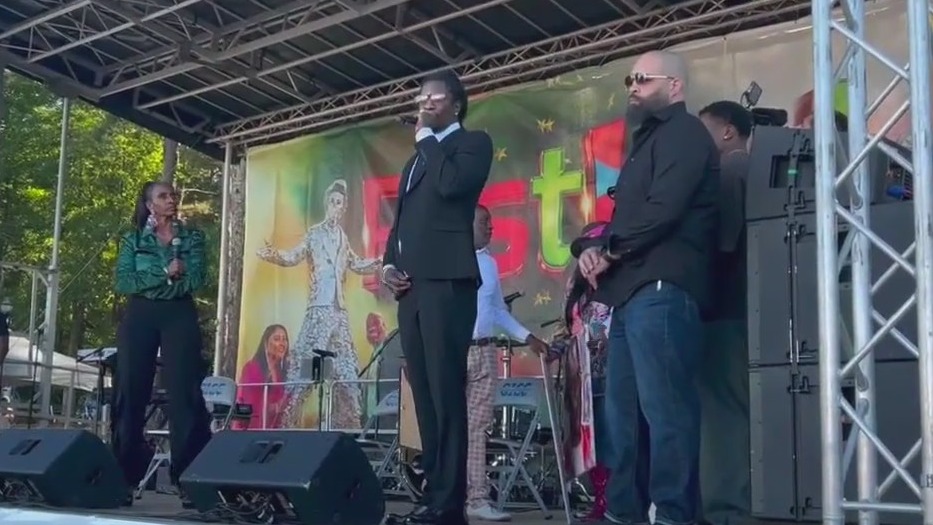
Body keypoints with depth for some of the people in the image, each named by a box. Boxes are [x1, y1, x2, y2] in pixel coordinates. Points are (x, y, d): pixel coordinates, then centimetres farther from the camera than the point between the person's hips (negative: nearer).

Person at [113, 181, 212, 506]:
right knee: (130, 392, 1)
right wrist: (165, 274, -13)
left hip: (179, 317, -1)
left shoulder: (192, 237, 7)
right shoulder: (132, 239, 8)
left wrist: (147, 281, -8)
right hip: (139, 317, 1)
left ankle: (190, 472, -4)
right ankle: (125, 471, 10)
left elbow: (195, 280, -7)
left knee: (185, 391, -7)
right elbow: (122, 283, -5)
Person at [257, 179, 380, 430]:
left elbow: (355, 264, 31)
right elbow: (294, 256, -12)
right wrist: (274, 255, -30)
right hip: (319, 308, -6)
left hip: (340, 310, 6)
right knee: (304, 361, -13)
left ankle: (346, 422, 15)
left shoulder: (342, 236, 17)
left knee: (346, 369, 7)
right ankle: (290, 420, -12)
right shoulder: (314, 233, -1)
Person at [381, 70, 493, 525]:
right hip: (411, 286, 8)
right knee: (424, 394, 3)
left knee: (446, 393, -13)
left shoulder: (473, 143, 6)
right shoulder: (416, 160, 29)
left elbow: (451, 185, -15)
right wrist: (388, 264, 7)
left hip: (446, 281, -8)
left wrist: (427, 139, 0)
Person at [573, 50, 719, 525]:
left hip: (661, 289, -10)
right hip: (631, 292, 10)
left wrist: (608, 250, -6)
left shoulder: (683, 132, 0)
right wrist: (592, 248, 4)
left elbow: (663, 209, -14)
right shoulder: (646, 142, 29)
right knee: (623, 411, 8)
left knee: (663, 409, -13)